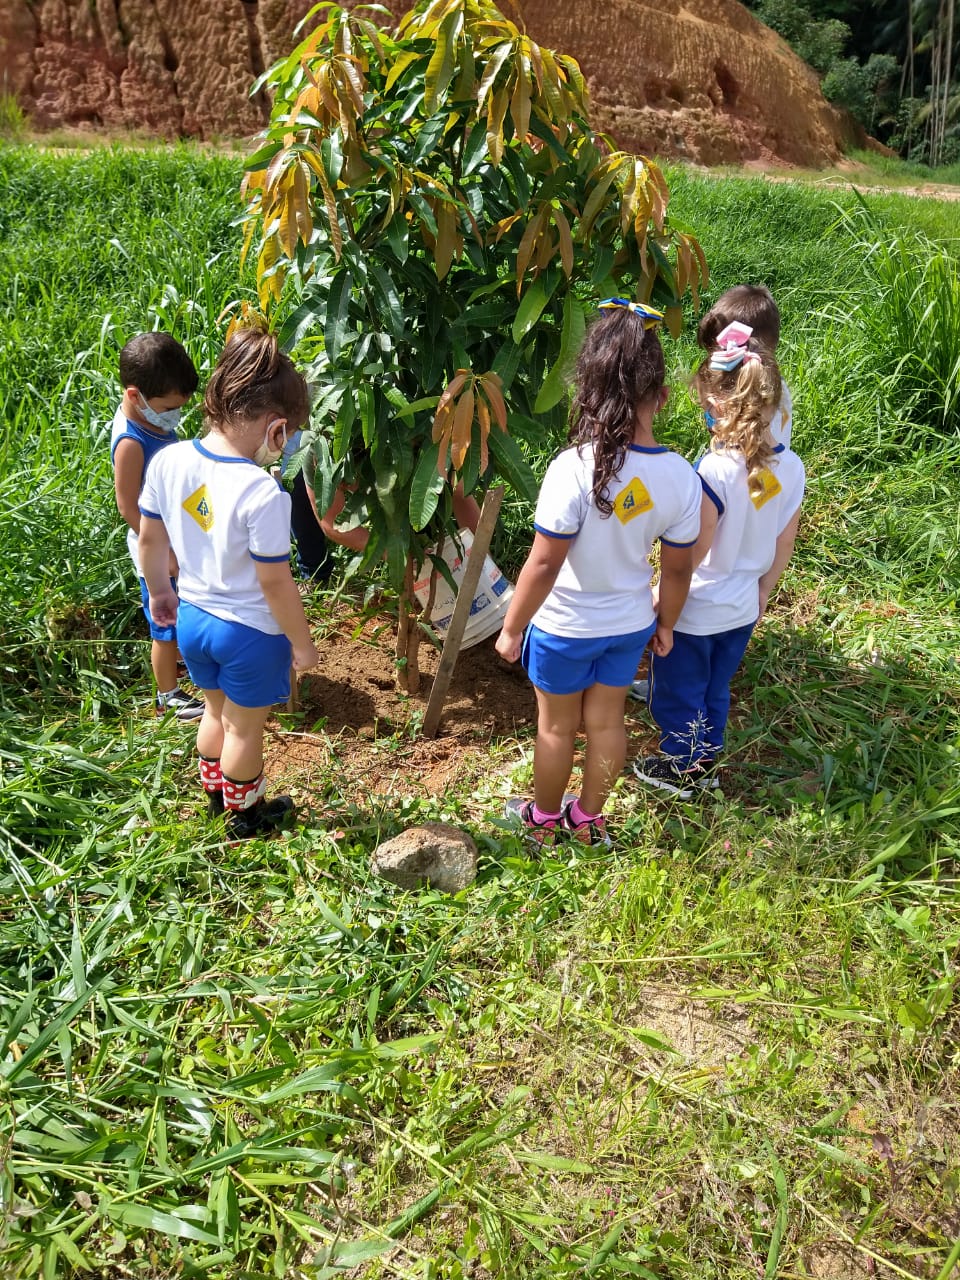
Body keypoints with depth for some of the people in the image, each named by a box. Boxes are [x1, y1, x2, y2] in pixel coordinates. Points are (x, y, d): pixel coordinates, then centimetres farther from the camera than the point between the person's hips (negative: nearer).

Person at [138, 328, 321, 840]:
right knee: (245, 727, 18)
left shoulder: (168, 460, -12)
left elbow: (149, 538, 1)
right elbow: (275, 583, -23)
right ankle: (245, 814, 42)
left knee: (216, 711, 29)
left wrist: (159, 591, 19)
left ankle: (217, 793, 52)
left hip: (193, 617, 6)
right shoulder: (263, 495, -30)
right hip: (251, 631, -6)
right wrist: (302, 644, -8)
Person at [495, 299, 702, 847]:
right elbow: (678, 569, -4)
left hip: (565, 628, -4)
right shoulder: (682, 477, -15)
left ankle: (545, 818, 42)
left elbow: (544, 565, -24)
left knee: (557, 727, 18)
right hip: (630, 625, 4)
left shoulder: (574, 469, -30)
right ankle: (589, 818, 44)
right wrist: (665, 624, 14)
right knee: (606, 721, 23)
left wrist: (511, 629, -9)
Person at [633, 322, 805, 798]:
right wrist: (762, 592, 18)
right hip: (743, 611, 6)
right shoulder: (790, 467, -9)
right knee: (716, 689, 26)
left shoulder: (715, 472, -30)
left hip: (694, 614, -6)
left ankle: (682, 769, 36)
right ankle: (708, 759, 44)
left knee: (678, 693, 17)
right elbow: (784, 544, 2)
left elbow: (692, 554, -23)